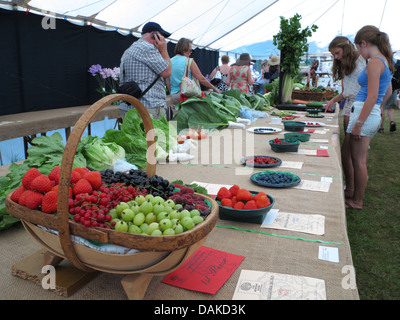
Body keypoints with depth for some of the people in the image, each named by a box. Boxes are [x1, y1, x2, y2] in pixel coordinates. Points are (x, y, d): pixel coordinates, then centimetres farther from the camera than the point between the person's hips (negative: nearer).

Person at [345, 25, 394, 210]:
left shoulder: (374, 62, -14)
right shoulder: (385, 61, 15)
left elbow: (372, 97, -20)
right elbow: (388, 92, 23)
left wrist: (359, 123, -20)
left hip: (364, 113, -10)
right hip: (374, 115, 10)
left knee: (358, 161, -1)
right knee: (360, 160, 16)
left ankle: (356, 202, 9)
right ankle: (356, 197, 27)